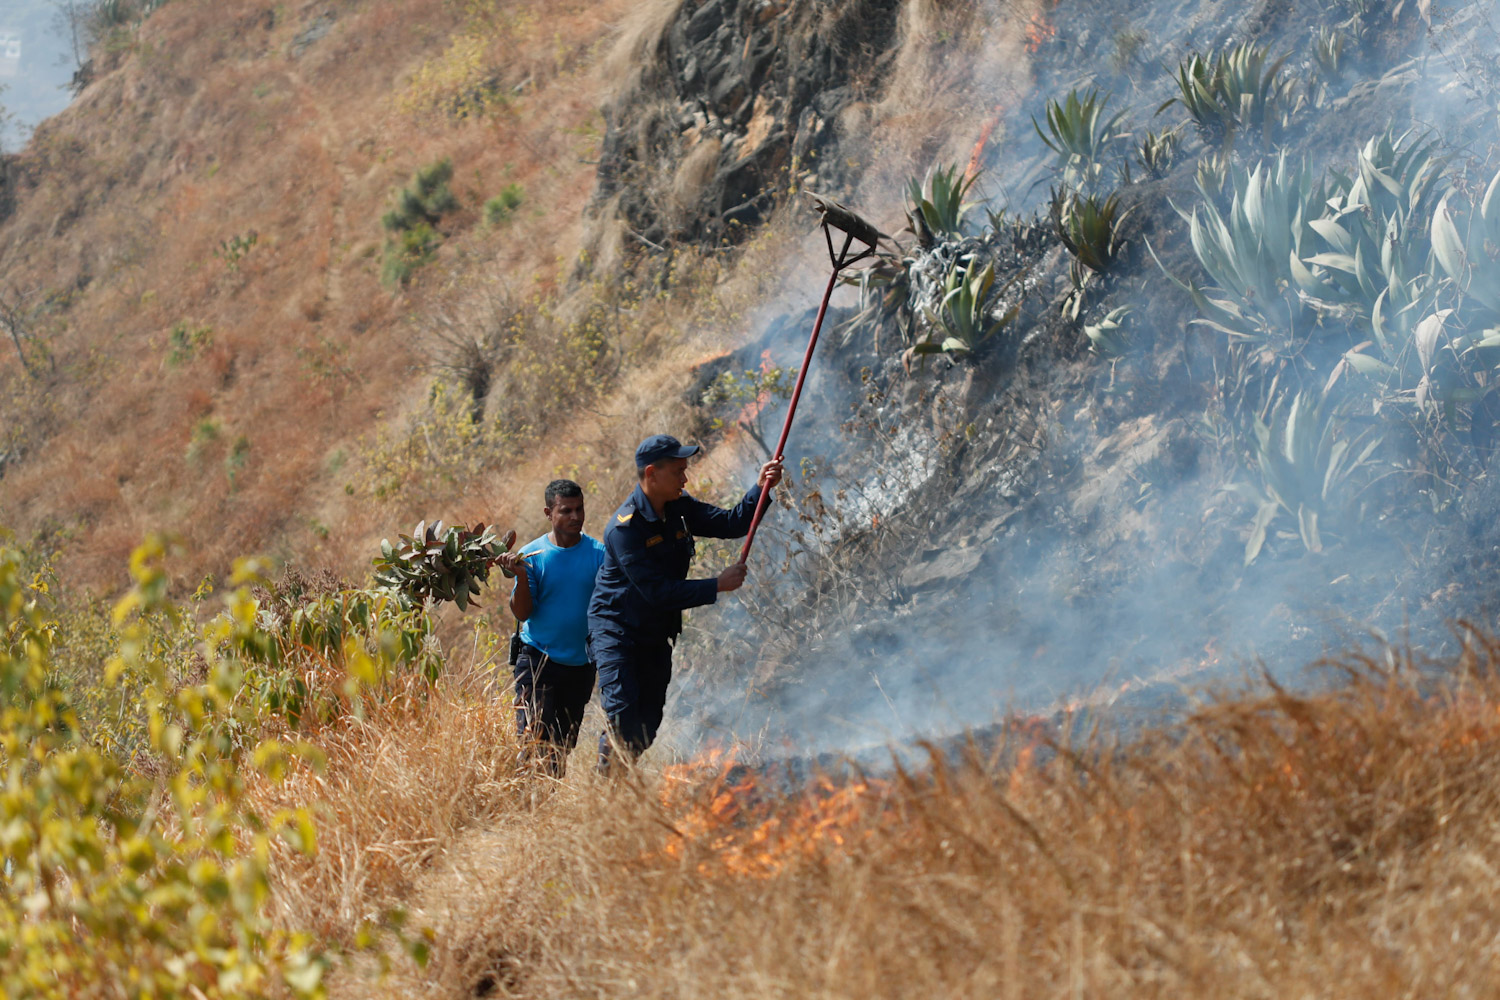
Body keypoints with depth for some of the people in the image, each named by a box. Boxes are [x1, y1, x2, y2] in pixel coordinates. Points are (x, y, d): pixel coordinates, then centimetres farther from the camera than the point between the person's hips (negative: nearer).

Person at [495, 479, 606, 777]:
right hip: (538, 660, -2)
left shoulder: (599, 553, -1)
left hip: (581, 663, 2)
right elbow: (522, 613, -6)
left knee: (565, 745, 9)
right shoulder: (532, 554, -3)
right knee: (535, 739, -12)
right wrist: (521, 576, -22)